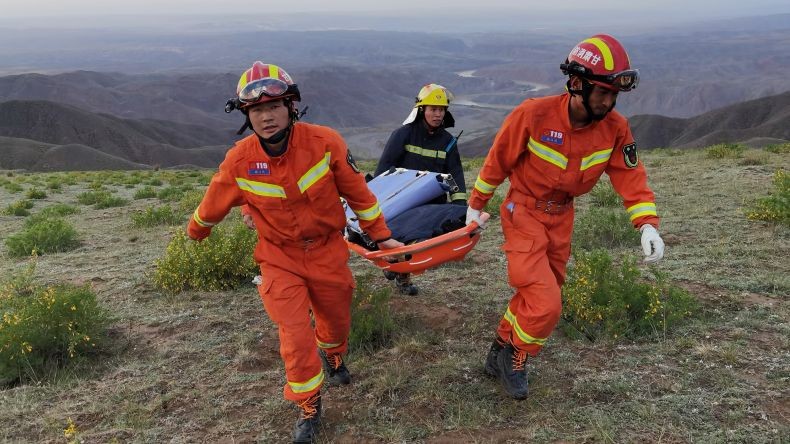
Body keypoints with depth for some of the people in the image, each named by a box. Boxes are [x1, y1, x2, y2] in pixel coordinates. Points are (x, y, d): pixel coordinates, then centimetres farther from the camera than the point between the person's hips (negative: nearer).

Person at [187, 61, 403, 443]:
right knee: (296, 340, -6)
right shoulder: (239, 161, -17)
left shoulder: (325, 142, -20)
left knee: (337, 322, 20)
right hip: (280, 258, -1)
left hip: (327, 251, 1)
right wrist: (195, 232, 20)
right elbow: (214, 204, 3)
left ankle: (333, 358, 57)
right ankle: (309, 408, 21)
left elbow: (357, 192, -8)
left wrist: (380, 234, 0)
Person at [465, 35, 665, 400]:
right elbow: (498, 161, -11)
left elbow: (631, 176, -6)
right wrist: (476, 206, 0)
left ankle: (501, 351, 36)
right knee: (545, 304, -14)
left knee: (534, 295, 15)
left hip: (561, 217, 5)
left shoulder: (615, 128, -12)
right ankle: (515, 357, 13)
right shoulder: (533, 115, -24)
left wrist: (647, 224, -21)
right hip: (523, 212, -5)